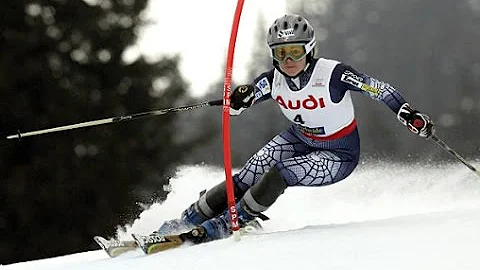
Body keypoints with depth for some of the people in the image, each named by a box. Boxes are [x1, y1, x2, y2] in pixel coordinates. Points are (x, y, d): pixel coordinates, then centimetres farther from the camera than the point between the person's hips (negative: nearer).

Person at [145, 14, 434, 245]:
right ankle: (188, 220, 5)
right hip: (299, 140, 5)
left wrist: (408, 113, -34)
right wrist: (239, 98, -28)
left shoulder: (332, 73, -30)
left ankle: (223, 226, -11)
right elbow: (236, 105, -4)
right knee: (247, 177, -10)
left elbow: (378, 87, -21)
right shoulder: (273, 80, -15)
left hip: (339, 156, -5)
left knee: (278, 175, -25)